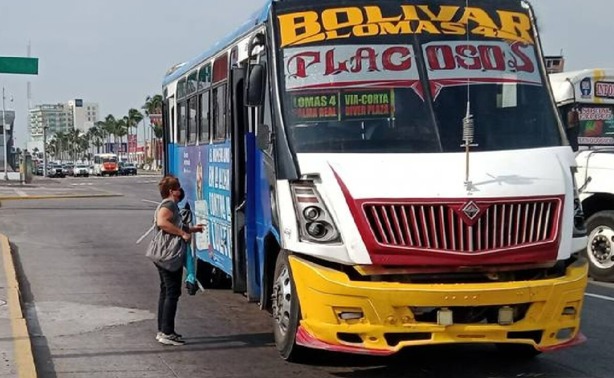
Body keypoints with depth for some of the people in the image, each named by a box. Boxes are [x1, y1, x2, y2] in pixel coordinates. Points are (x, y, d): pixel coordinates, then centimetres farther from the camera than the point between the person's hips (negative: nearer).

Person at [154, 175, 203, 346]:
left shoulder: (168, 205, 19)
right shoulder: (169, 204, -14)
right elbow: (162, 222, -33)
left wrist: (191, 229, 25)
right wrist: (183, 233, -27)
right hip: (170, 256, -11)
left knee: (166, 292, 15)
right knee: (172, 293, -7)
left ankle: (162, 331, 20)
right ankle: (167, 333, -6)